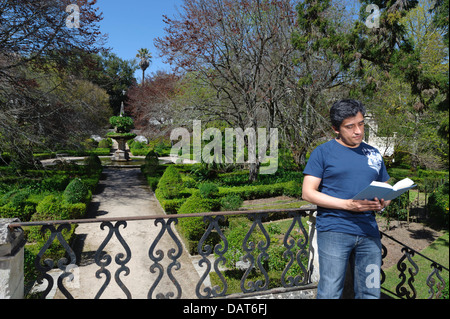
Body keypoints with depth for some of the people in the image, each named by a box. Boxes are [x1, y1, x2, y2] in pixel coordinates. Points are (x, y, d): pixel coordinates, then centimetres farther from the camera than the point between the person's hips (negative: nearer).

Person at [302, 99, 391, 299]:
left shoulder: (373, 154, 15)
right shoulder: (323, 152, -1)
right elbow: (308, 192, -7)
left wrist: (383, 203, -2)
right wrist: (348, 204, -17)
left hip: (369, 232, 5)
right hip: (333, 231, -5)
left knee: (370, 293, 12)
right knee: (330, 293, -1)